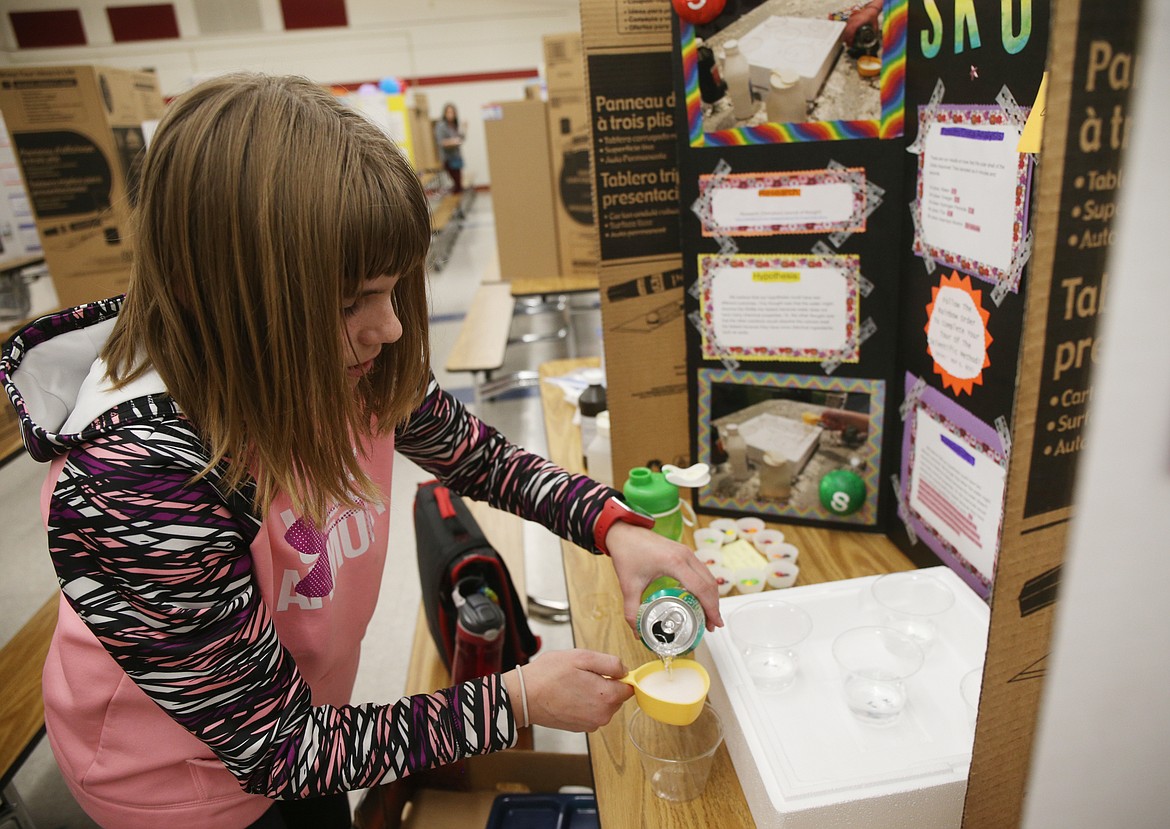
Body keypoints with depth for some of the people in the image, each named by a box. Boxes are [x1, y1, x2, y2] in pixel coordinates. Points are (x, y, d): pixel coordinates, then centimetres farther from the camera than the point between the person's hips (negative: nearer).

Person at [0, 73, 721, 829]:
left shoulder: (341, 361, -22)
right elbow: (278, 750, -29)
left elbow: (480, 455, -5)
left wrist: (614, 528, -20)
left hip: (306, 711, 5)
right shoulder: (133, 487, -40)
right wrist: (519, 700, -25)